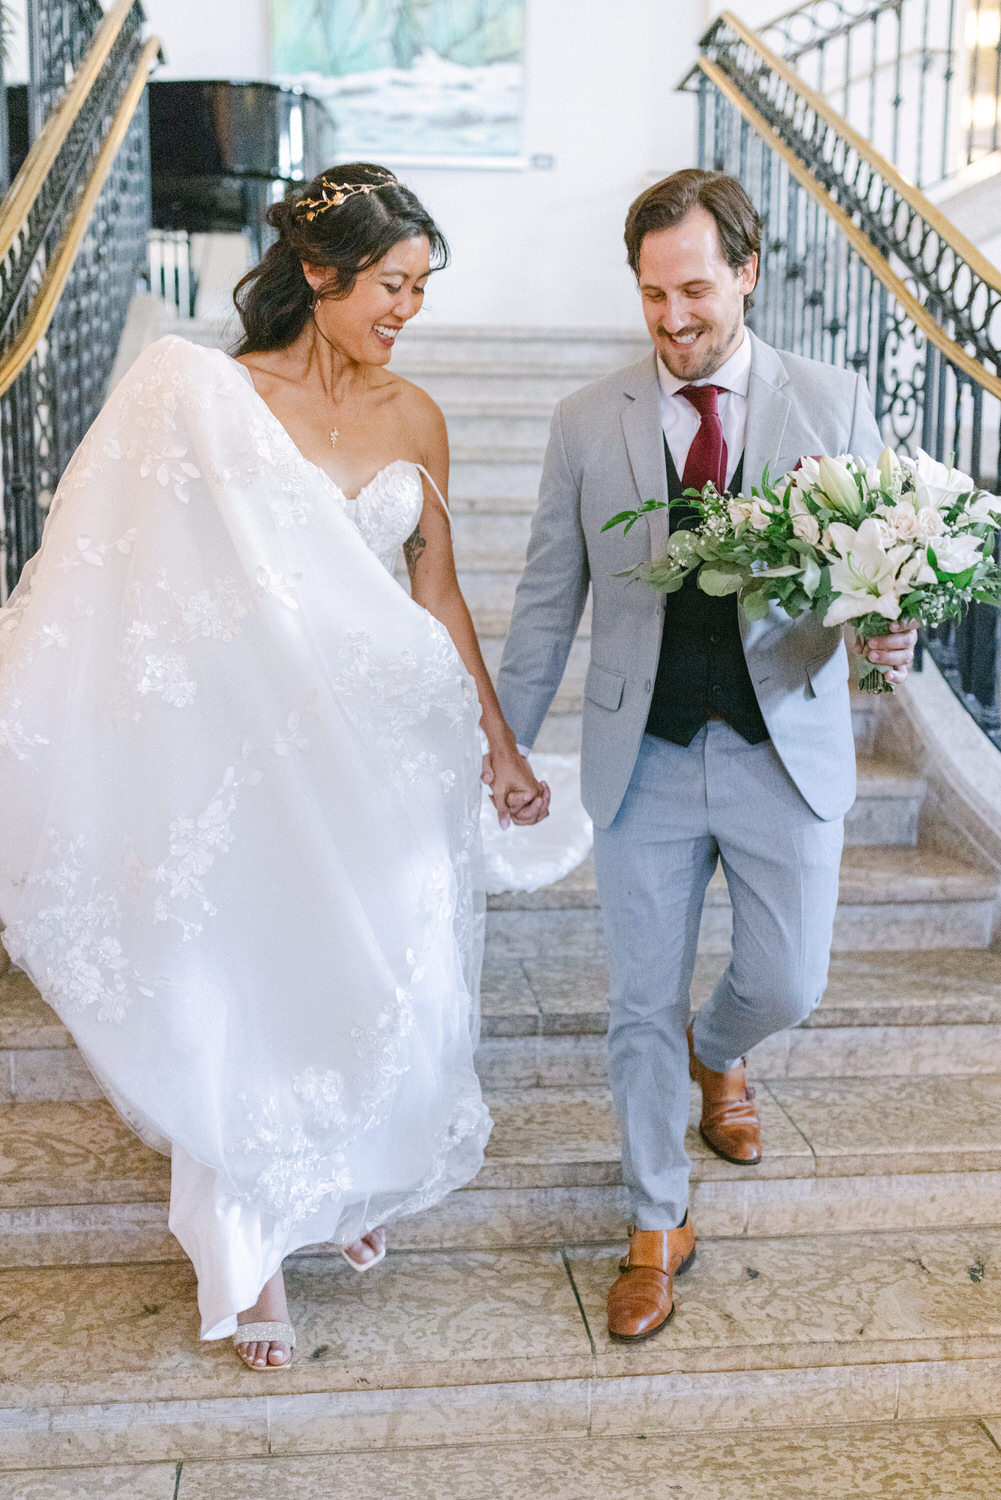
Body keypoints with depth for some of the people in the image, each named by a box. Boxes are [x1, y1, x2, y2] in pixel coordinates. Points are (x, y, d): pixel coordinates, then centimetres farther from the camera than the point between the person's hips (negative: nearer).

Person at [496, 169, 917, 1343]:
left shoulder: (832, 404, 0)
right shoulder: (588, 423, 1)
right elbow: (547, 605, 6)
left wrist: (890, 633, -20)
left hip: (787, 752, 1)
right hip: (645, 759, 0)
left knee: (787, 985, 9)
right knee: (642, 1005, 7)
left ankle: (716, 1052, 49)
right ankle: (656, 1231, 28)